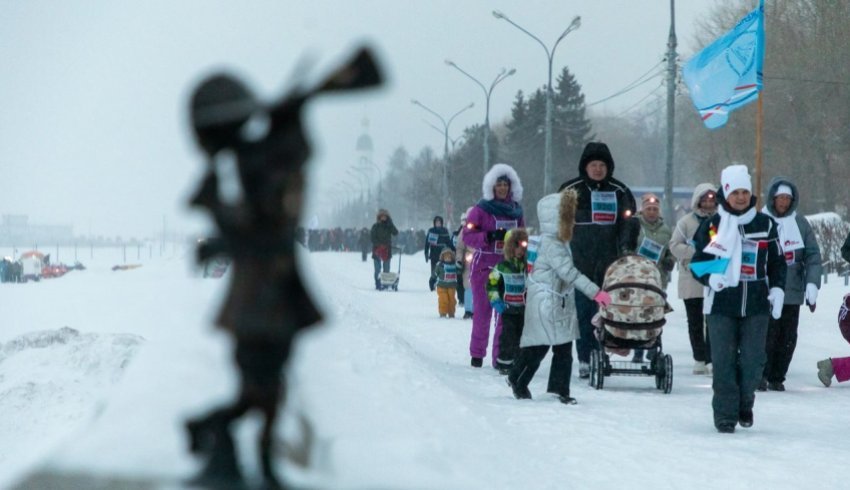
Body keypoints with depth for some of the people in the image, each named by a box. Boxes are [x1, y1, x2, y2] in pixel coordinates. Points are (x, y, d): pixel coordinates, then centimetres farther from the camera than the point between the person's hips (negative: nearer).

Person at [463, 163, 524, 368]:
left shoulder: (516, 210, 11)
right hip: (484, 266, -3)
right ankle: (477, 353, 11)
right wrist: (489, 237, -23)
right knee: (482, 311, 0)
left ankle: (501, 355, 3)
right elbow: (468, 236, -8)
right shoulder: (481, 209, -3)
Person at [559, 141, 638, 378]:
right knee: (583, 312, -4)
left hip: (608, 263, 1)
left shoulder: (619, 192, 9)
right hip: (579, 261, -1)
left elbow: (629, 221, 8)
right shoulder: (571, 190, 6)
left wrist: (627, 246, -7)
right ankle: (586, 359, -2)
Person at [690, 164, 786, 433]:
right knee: (724, 361, -4)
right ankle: (725, 414, 4)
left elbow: (777, 262, 15)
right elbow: (697, 261, 5)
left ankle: (744, 404, 23)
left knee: (753, 359, 0)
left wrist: (777, 289, 1)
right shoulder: (712, 225, 3)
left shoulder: (765, 224, 8)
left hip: (757, 303, 1)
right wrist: (710, 277, -15)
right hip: (722, 303, -1)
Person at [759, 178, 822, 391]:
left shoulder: (800, 223, 7)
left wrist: (812, 282, -6)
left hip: (793, 292, 3)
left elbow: (812, 254, 5)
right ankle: (760, 375, 7)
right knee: (767, 336, -6)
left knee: (787, 338, 5)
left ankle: (777, 378, 14)